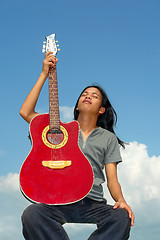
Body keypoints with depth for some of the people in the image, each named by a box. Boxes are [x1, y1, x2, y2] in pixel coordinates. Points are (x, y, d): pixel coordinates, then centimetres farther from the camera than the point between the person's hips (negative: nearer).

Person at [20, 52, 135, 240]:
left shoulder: (108, 138, 19)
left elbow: (112, 179, 12)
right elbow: (26, 112, 8)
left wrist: (121, 200, -12)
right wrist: (44, 74, 10)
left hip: (93, 203, 0)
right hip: (59, 201, 0)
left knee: (122, 217, -33)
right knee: (32, 214, -34)